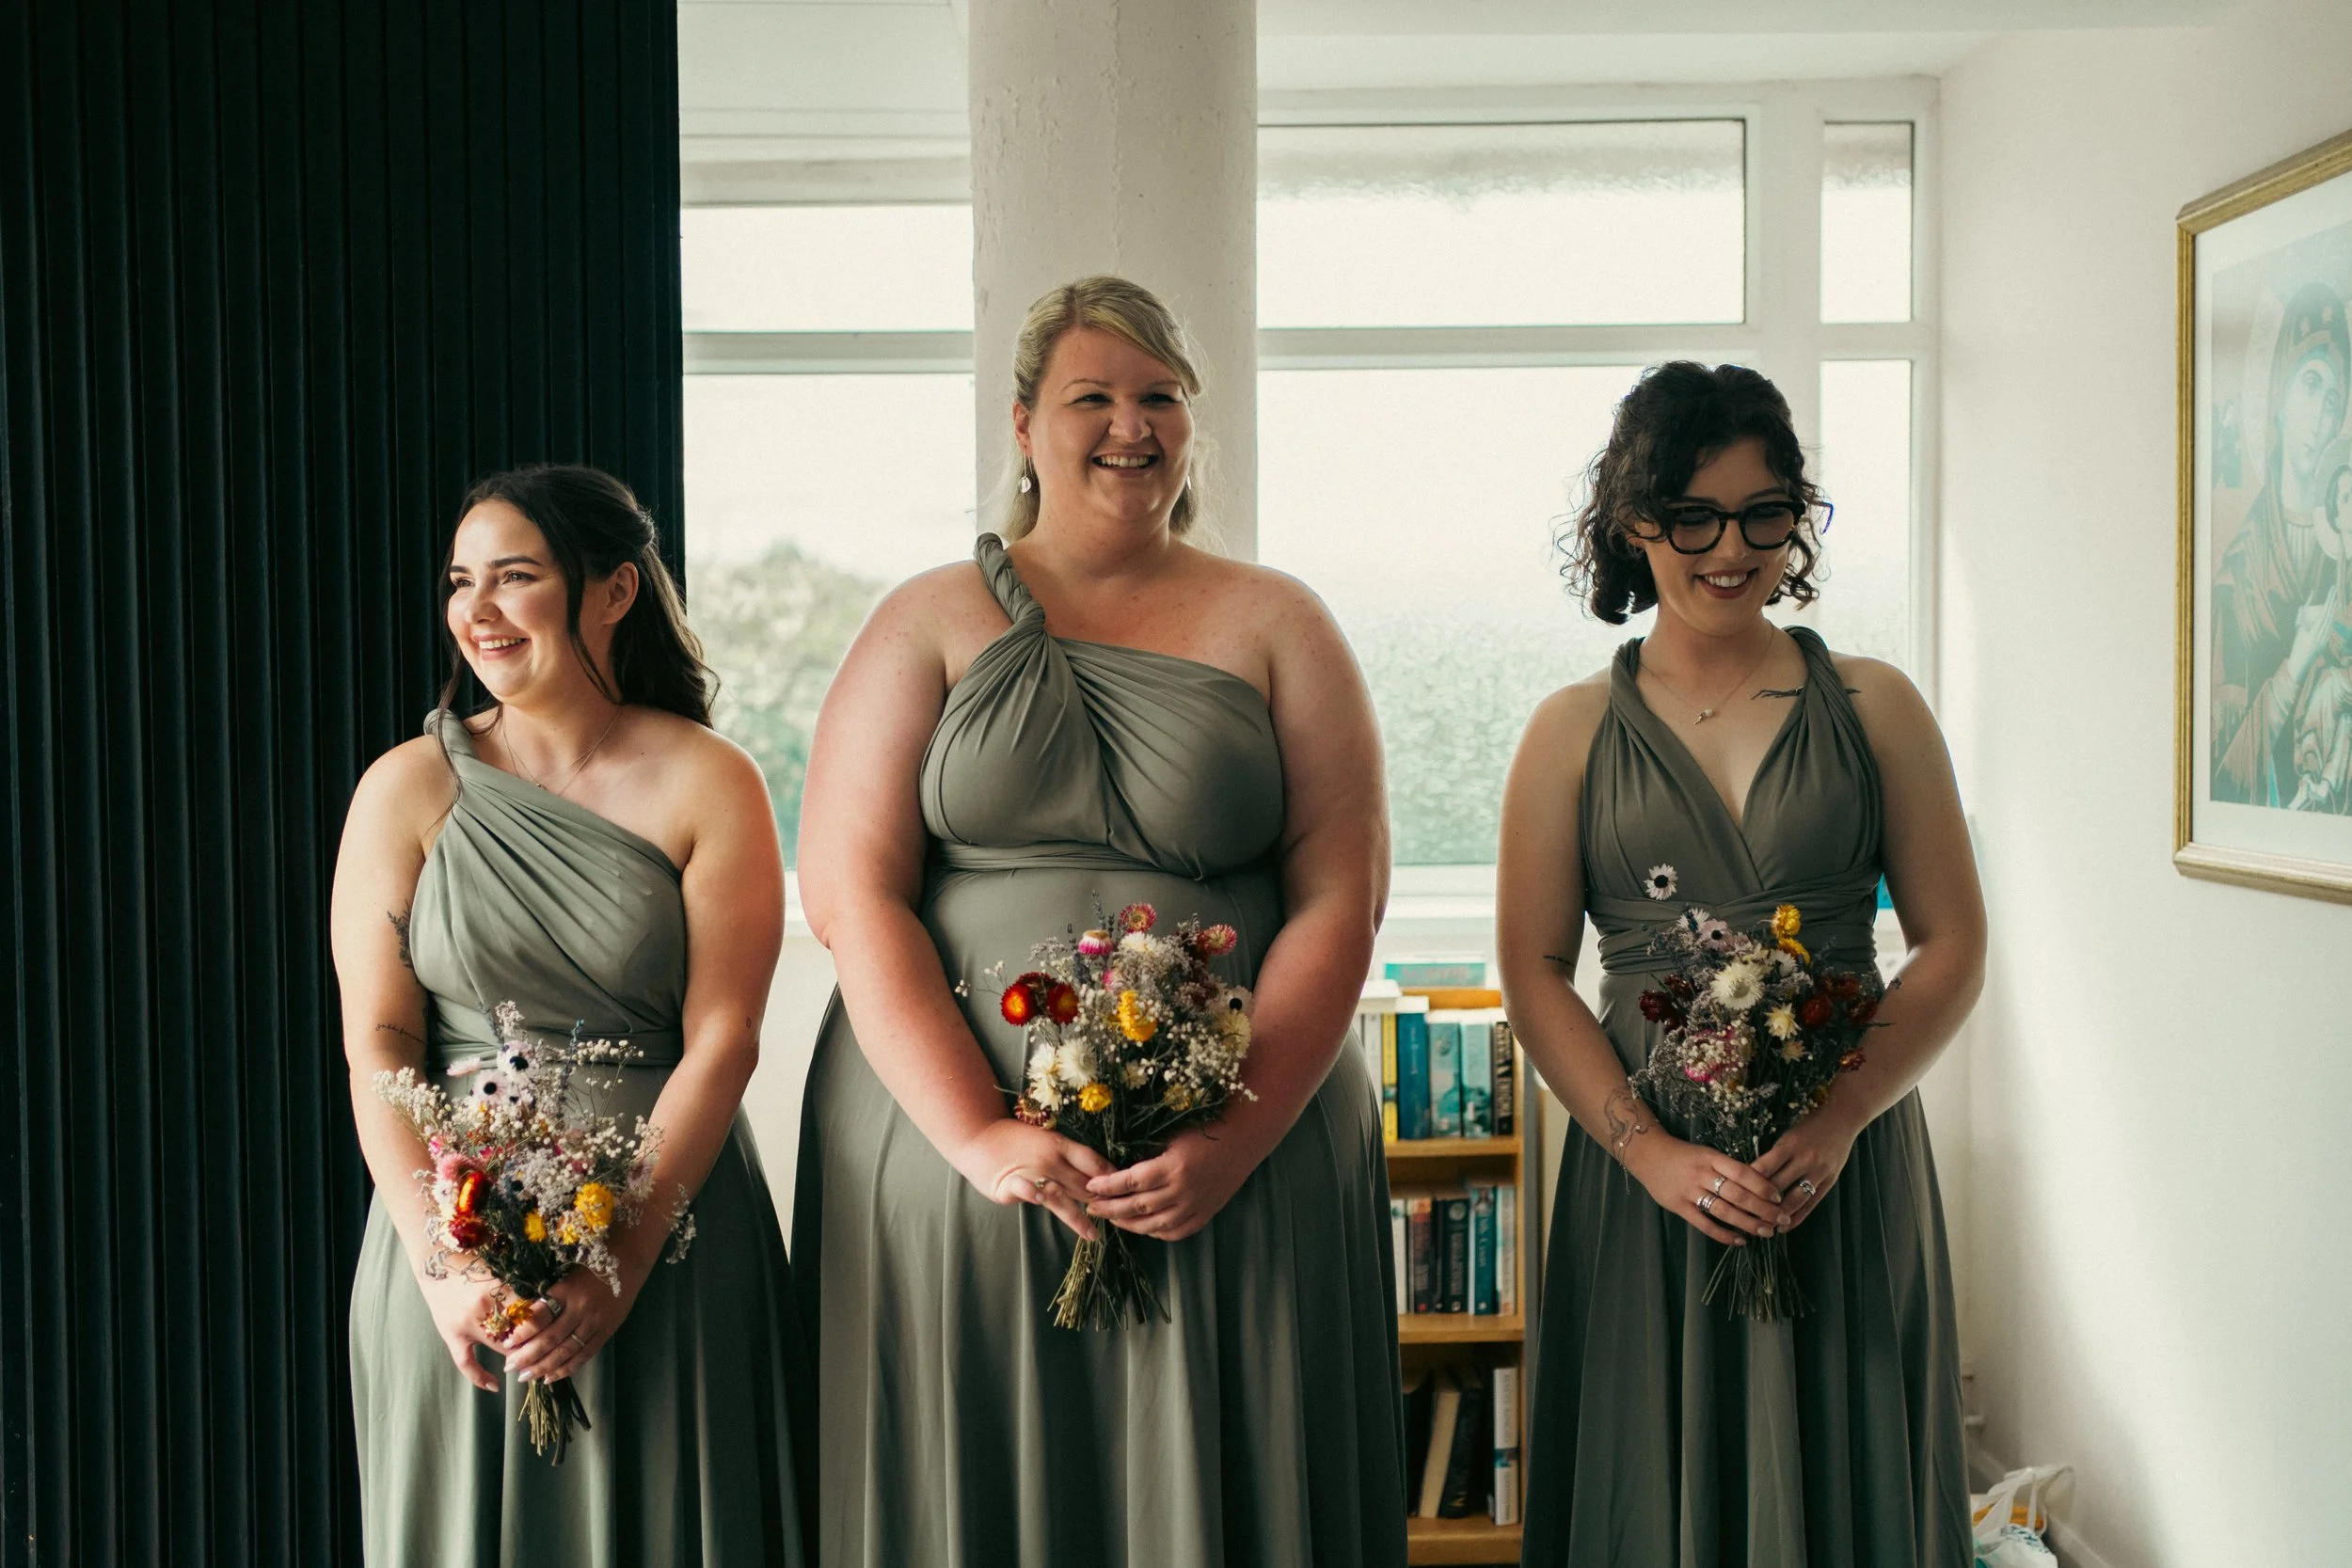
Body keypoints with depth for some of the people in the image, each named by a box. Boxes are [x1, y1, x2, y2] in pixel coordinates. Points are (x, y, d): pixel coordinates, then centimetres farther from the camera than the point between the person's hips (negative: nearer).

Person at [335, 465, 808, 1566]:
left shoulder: (708, 785, -4)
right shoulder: (407, 788, 1)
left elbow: (721, 1041, -8)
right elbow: (377, 1043, -3)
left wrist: (620, 1259, -16)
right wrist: (441, 1263, -14)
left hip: (670, 1242, -1)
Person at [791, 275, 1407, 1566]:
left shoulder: (1273, 626, 8)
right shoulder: (932, 623, 6)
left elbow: (1338, 901, 0)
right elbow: (850, 893, -3)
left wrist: (1233, 1144, -11)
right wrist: (980, 1137, -13)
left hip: (1239, 1171, 1)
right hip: (947, 1158, 0)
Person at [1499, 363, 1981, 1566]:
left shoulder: (1873, 708, 5)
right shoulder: (1572, 731, 4)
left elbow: (1953, 947, 2)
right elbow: (1533, 973, 0)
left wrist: (1839, 1120, -13)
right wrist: (1651, 1149, -12)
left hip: (1850, 1164, 1)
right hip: (1645, 1168, 0)